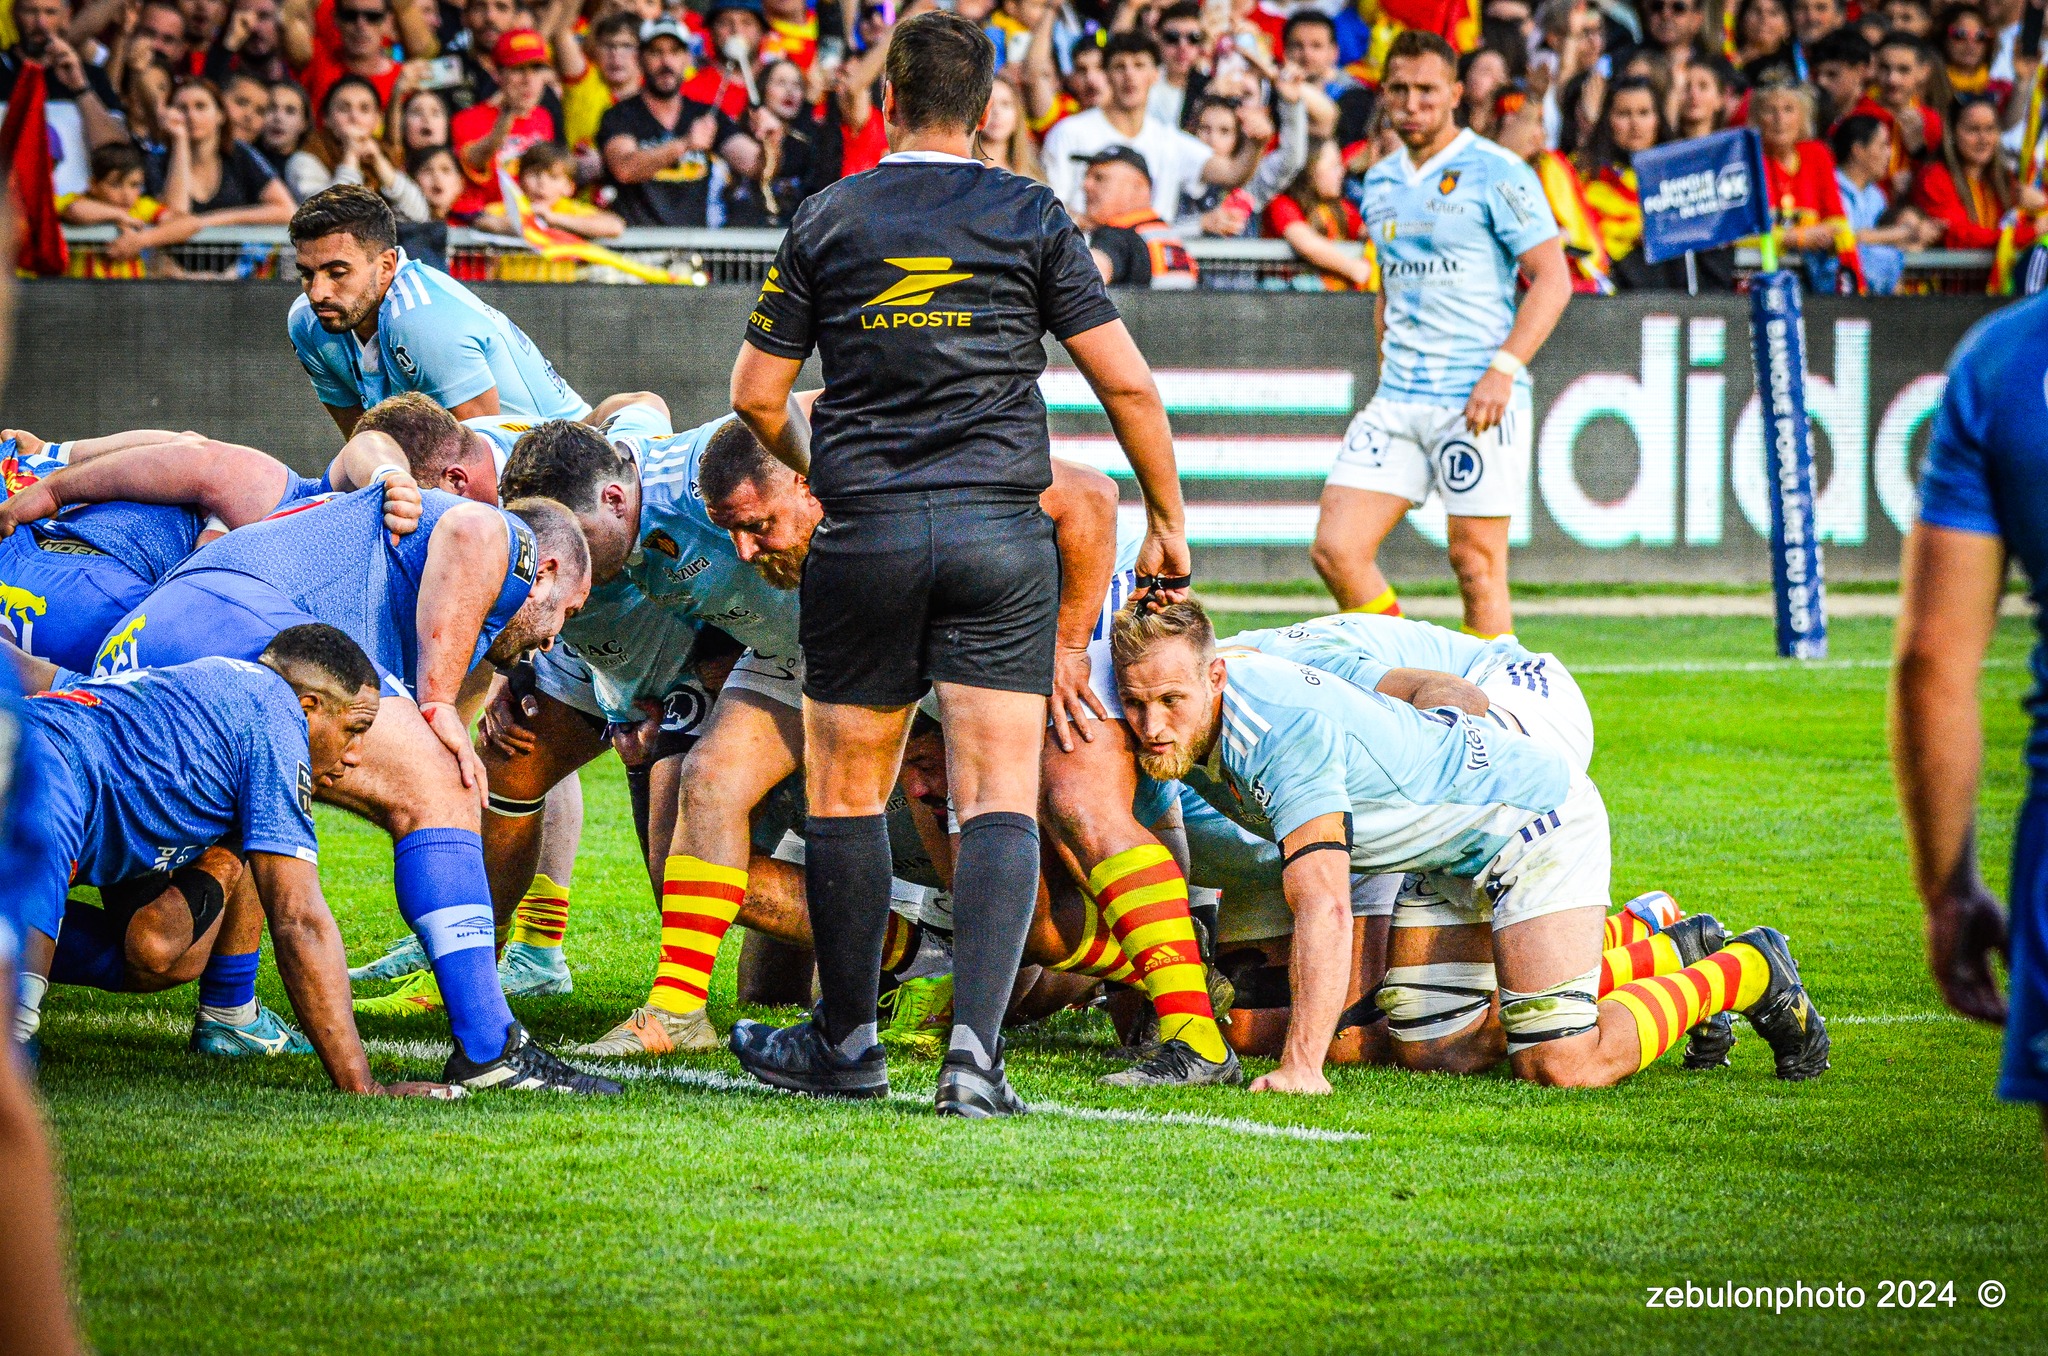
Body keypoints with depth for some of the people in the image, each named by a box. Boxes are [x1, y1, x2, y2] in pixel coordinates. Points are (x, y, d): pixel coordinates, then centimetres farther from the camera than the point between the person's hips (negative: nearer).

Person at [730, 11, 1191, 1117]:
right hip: (1001, 532, -1)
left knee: (848, 792, 14)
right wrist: (1168, 523, 11)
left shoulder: (828, 221, 5)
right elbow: (1125, 383, 0)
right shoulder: (1031, 218, 2)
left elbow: (756, 394, 9)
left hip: (864, 530, 1)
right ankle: (975, 1047, -18)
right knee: (1000, 800, -4)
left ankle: (847, 1041, 21)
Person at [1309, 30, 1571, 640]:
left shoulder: (1496, 173, -5)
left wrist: (1503, 368, -17)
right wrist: (1387, 361, 16)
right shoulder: (1380, 183, 15)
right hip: (1397, 400, 6)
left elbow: (1553, 279, -7)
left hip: (1478, 402, -6)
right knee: (1336, 550, -4)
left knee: (1476, 564, -4)